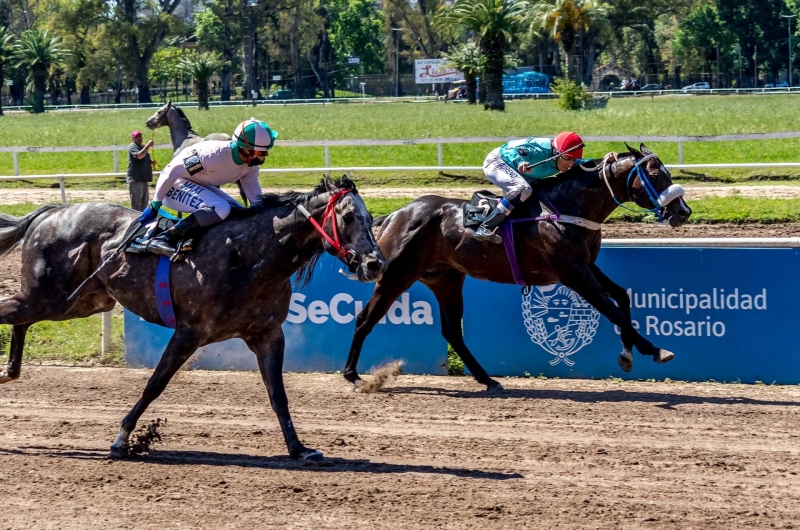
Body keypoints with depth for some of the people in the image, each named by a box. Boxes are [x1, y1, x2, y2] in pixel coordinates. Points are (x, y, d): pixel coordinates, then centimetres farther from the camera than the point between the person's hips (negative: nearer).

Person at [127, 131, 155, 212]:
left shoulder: (142, 147, 19)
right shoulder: (132, 147, -10)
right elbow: (139, 156, -29)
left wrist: (151, 162, 11)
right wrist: (148, 146, -28)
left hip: (144, 178, 10)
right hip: (135, 179, -10)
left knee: (144, 200, 16)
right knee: (136, 201, -10)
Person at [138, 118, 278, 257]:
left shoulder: (250, 165, -11)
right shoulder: (214, 155, -34)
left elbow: (255, 198, 0)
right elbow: (172, 173, -27)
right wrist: (155, 206, -18)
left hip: (200, 186, 9)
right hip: (175, 184, -9)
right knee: (220, 209, -29)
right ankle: (163, 239, -29)